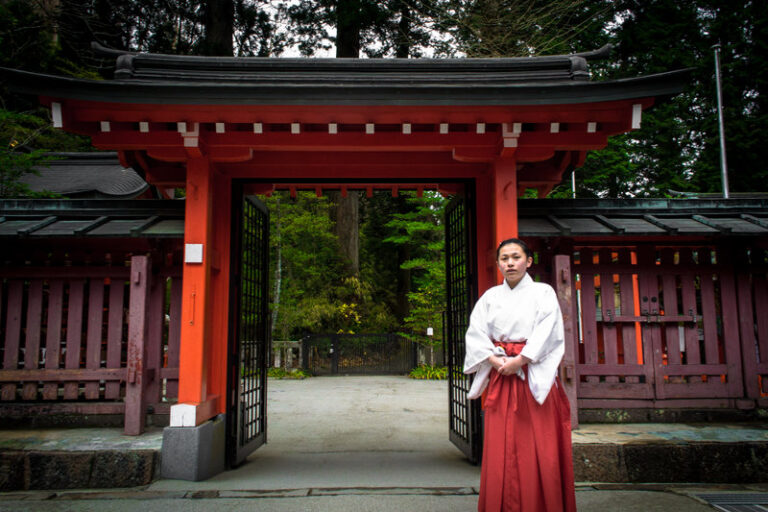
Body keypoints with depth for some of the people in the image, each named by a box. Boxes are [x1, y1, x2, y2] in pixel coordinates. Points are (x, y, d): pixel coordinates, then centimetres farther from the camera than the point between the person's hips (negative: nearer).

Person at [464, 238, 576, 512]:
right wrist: (496, 361, -10)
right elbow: (476, 334, 5)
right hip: (499, 378, 3)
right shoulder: (490, 297, 13)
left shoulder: (543, 292, 6)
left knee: (539, 451, -3)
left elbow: (547, 332, -7)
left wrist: (519, 361, -14)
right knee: (500, 451, 3)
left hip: (536, 378, -2)